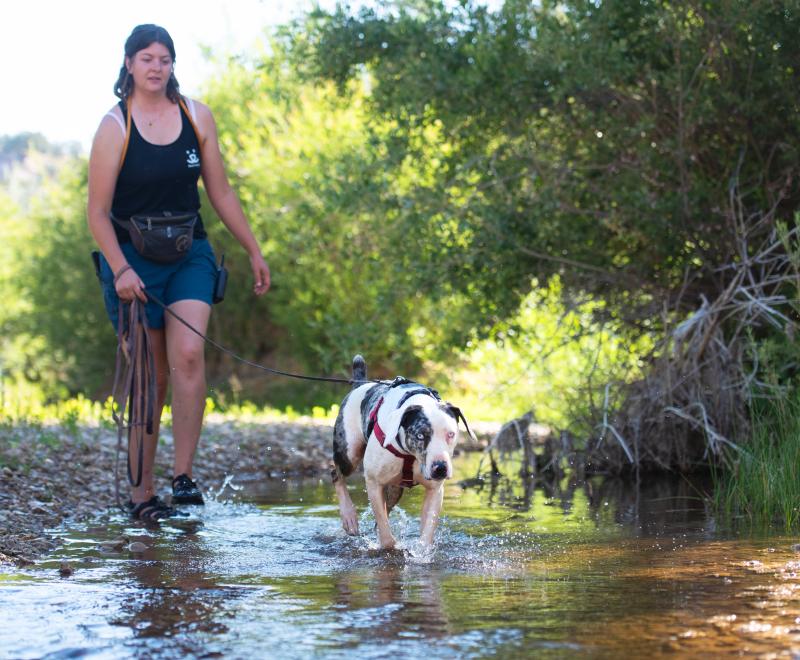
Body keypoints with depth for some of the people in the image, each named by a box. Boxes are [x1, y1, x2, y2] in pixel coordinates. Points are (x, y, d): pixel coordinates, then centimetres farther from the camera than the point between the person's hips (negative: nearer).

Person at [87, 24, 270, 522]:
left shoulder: (197, 117, 3)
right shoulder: (115, 127, -8)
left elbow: (221, 192, 11)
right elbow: (98, 213, -10)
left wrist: (254, 251, 12)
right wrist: (120, 269, -23)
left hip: (190, 255, 2)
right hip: (133, 260, -2)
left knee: (188, 355, -20)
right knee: (151, 377, 0)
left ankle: (184, 476, -17)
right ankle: (142, 492, 11)